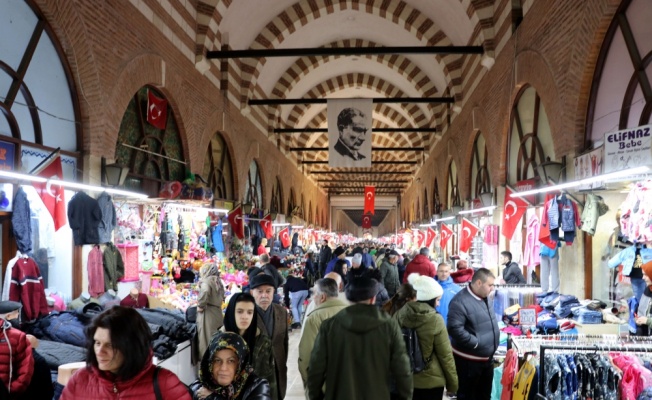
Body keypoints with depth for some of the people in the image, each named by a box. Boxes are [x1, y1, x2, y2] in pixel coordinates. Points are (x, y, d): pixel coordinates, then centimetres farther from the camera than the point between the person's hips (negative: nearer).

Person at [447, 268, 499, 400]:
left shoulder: (486, 298, 5)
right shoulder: (460, 302, -25)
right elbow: (455, 329, -31)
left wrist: (492, 343, 10)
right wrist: (476, 343, -25)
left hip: (487, 357, 9)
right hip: (468, 359, -8)